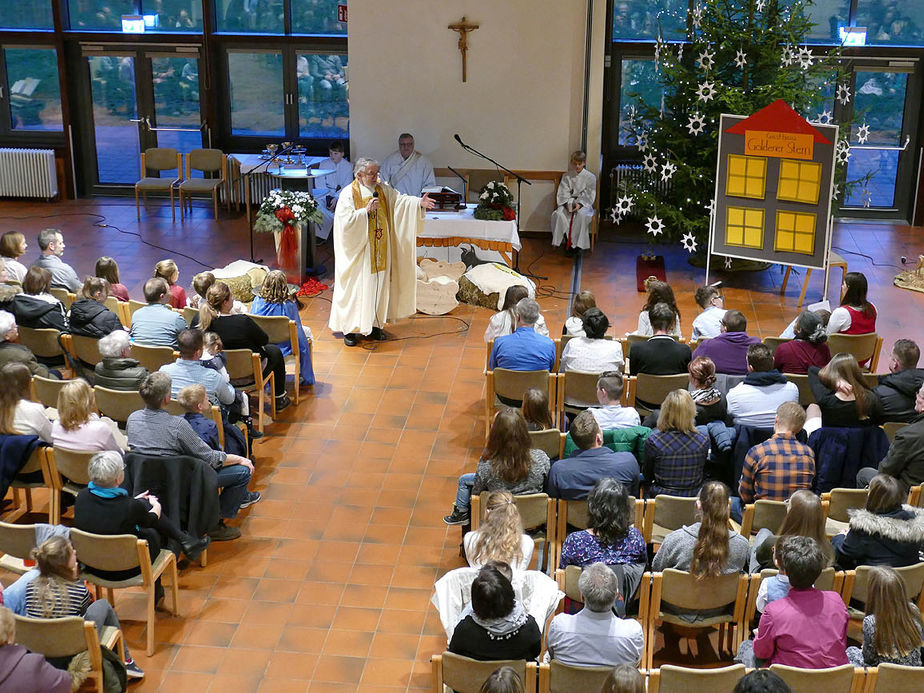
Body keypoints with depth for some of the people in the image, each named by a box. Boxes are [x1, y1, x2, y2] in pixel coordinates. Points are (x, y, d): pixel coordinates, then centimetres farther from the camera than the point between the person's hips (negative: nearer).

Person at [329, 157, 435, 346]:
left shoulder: (383, 189, 5)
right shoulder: (348, 194, -11)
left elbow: (399, 199, -4)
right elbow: (346, 221, -18)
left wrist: (419, 202, -20)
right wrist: (366, 211, -24)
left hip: (380, 252, 5)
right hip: (358, 252, -5)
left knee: (378, 287, 11)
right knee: (355, 289, -1)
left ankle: (374, 325, 23)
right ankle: (350, 329, 9)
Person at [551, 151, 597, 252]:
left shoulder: (590, 177, 3)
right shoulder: (567, 176, 9)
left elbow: (589, 195, -2)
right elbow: (563, 193, 3)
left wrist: (580, 204, -19)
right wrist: (567, 203, -17)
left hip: (584, 204, -2)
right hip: (568, 202, 2)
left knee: (582, 215, -37)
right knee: (558, 214, -31)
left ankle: (578, 245, -29)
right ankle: (566, 239, -20)